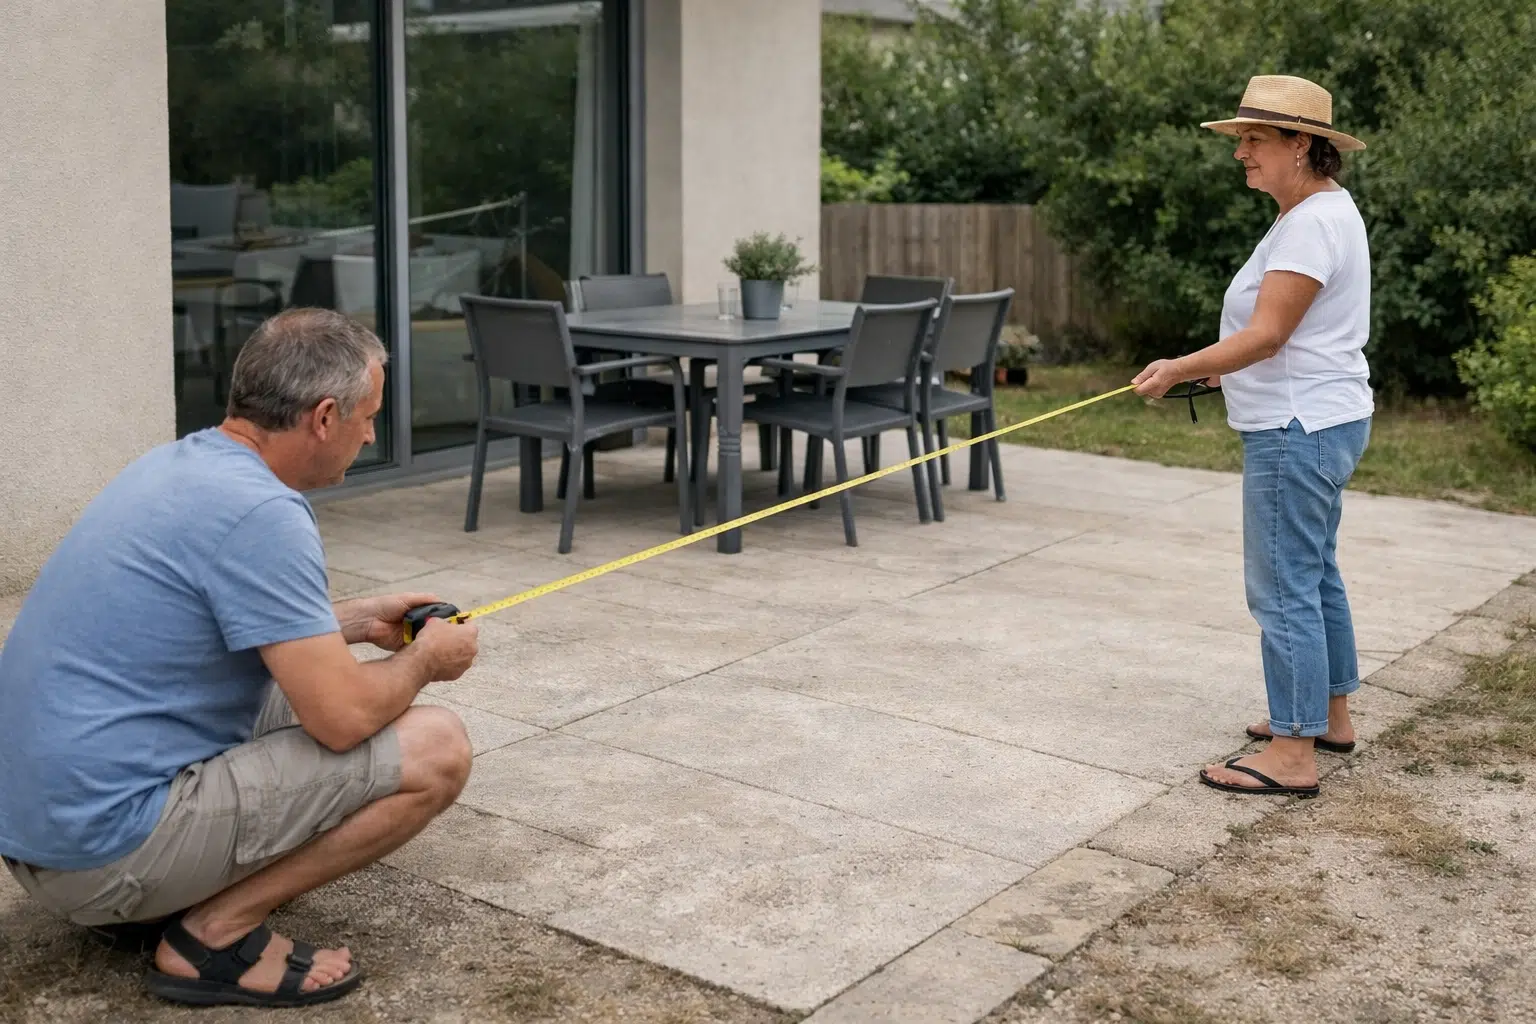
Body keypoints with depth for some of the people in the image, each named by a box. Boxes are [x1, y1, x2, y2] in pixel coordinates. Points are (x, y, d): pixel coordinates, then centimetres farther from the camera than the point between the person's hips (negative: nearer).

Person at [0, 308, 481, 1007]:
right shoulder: (259, 511, -21)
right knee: (435, 749, -12)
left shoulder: (176, 464, 8)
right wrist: (424, 659, -1)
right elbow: (343, 717, -21)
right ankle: (217, 933, -6)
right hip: (108, 844, -10)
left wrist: (358, 621, 25)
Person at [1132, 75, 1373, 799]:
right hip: (1319, 420, 11)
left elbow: (1264, 337, -24)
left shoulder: (1312, 224, -20)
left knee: (1284, 588, -7)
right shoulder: (1321, 209, 14)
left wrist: (1178, 370, -18)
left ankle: (1292, 755, -2)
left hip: (1300, 428, -11)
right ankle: (1330, 715, 33)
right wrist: (1223, 366, 17)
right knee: (1315, 575, 20)